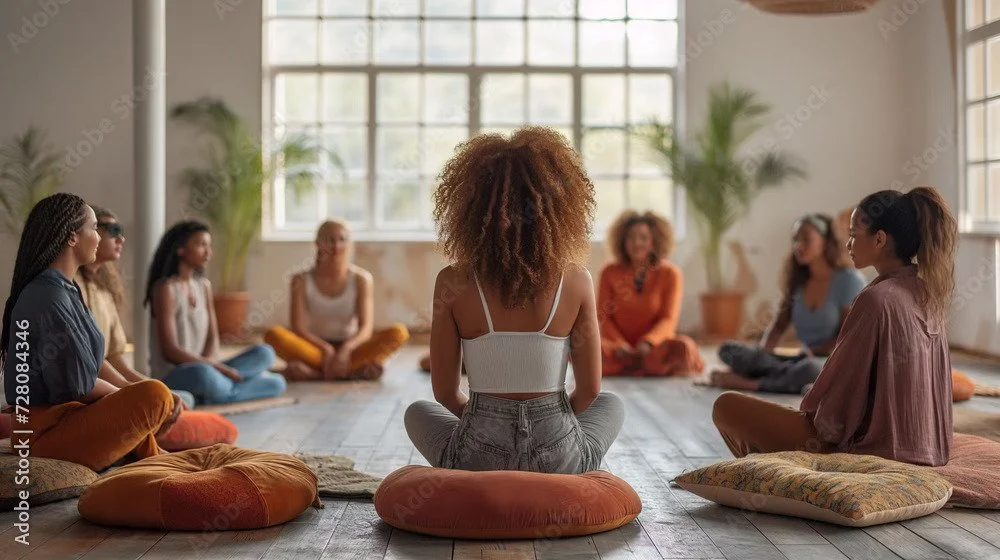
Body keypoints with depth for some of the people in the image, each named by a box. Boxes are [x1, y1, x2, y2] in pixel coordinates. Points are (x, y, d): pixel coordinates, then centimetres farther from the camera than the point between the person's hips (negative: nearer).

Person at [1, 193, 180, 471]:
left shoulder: (65, 290, 11)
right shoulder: (49, 298, -21)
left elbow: (92, 361, 12)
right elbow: (81, 385, -19)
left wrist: (133, 393, 2)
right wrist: (138, 397, -5)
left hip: (68, 412, 11)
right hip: (49, 432, -11)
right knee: (155, 396, -25)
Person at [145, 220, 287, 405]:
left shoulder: (204, 286, 13)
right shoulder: (166, 288, -9)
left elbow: (213, 339, 9)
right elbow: (170, 352, -16)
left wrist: (209, 364, -13)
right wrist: (219, 367, -19)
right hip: (172, 379, -7)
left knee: (264, 354, -9)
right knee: (201, 373, -41)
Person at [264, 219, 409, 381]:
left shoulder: (361, 278, -4)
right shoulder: (302, 281, -4)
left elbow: (366, 327, -12)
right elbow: (298, 328, -11)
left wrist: (346, 349, -32)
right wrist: (326, 349, -28)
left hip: (350, 348, 0)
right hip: (316, 348, 0)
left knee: (399, 332, -25)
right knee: (274, 335, -29)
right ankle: (356, 369, -38)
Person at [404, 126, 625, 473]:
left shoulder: (453, 283, -9)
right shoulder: (576, 281, -7)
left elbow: (445, 392, -1)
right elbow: (589, 389, 1)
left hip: (477, 460, 0)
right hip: (558, 463, 1)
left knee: (418, 413, 34)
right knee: (610, 405, 35)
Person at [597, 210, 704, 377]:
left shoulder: (669, 274, 0)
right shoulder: (610, 273, 3)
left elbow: (668, 320, -7)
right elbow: (604, 316, 1)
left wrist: (647, 342, -26)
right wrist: (619, 344, -18)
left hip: (654, 346, -1)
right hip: (620, 348, 1)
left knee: (683, 347, -33)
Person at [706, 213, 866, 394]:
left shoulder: (849, 279, -3)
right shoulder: (797, 280, 14)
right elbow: (779, 324, 10)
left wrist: (812, 353, -16)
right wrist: (761, 352, -9)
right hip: (803, 360, 6)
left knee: (809, 369, -44)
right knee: (728, 350, -13)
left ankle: (748, 383, -26)